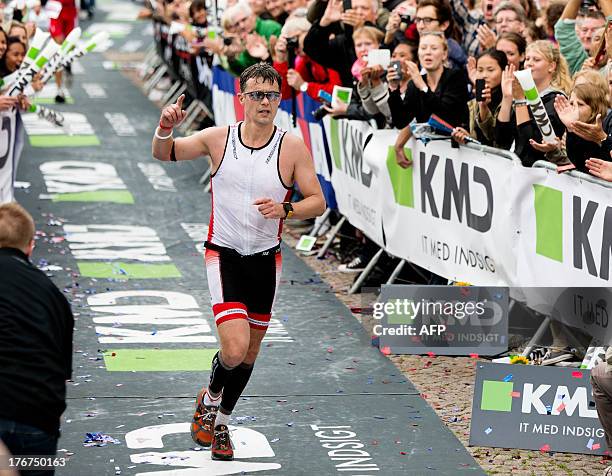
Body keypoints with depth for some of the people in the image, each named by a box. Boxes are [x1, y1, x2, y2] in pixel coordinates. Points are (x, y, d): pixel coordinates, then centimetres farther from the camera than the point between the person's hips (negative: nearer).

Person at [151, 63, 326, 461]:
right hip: (224, 255, -2)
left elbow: (318, 202, -4)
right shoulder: (219, 138, -6)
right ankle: (210, 400, 15)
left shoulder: (293, 147, -7)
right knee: (234, 349, -17)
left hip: (266, 259, 2)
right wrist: (166, 128, -17)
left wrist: (284, 210, -24)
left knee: (251, 352, 12)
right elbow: (164, 155, 5)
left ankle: (221, 421, 36)